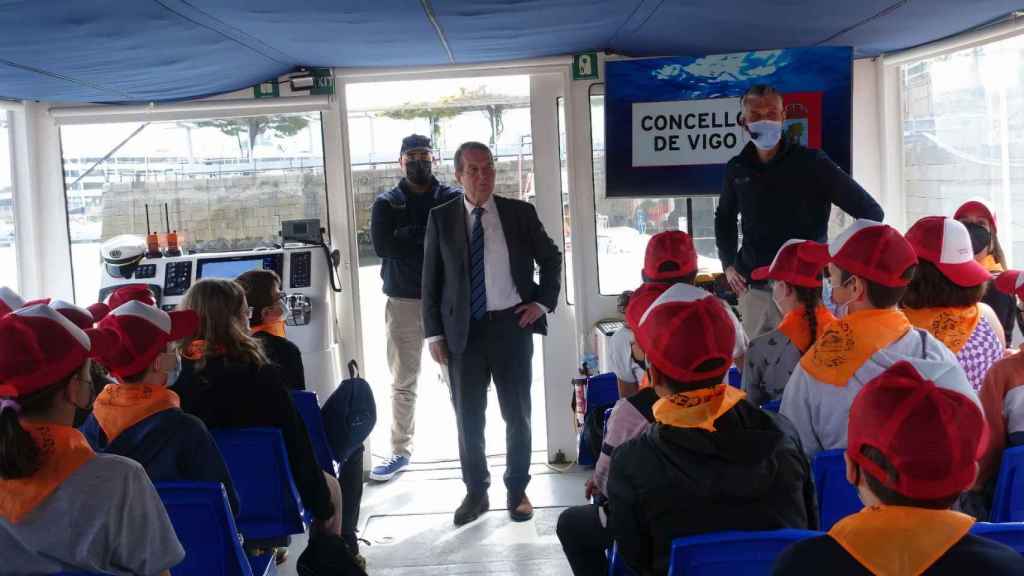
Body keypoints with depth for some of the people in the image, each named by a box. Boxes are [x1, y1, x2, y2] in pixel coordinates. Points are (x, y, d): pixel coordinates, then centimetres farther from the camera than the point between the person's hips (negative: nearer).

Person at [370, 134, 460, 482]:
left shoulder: (453, 199, 4)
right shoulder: (387, 203, 6)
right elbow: (382, 245, -9)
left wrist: (410, 238, -16)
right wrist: (431, 237, -12)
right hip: (403, 301, 1)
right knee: (402, 383, 8)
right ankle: (400, 450, 18)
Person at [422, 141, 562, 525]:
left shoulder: (520, 213, 1)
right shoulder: (441, 218, 1)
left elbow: (552, 259, 12)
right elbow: (430, 279, 3)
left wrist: (542, 303, 0)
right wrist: (434, 333, -3)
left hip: (511, 324, 0)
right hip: (463, 330, 0)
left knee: (517, 413, 9)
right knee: (468, 417, 9)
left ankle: (517, 490, 25)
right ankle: (475, 491, 24)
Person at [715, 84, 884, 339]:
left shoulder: (810, 162, -6)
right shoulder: (737, 169, 5)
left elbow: (871, 212, -3)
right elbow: (724, 217, 24)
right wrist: (728, 264, 13)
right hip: (753, 290, 4)